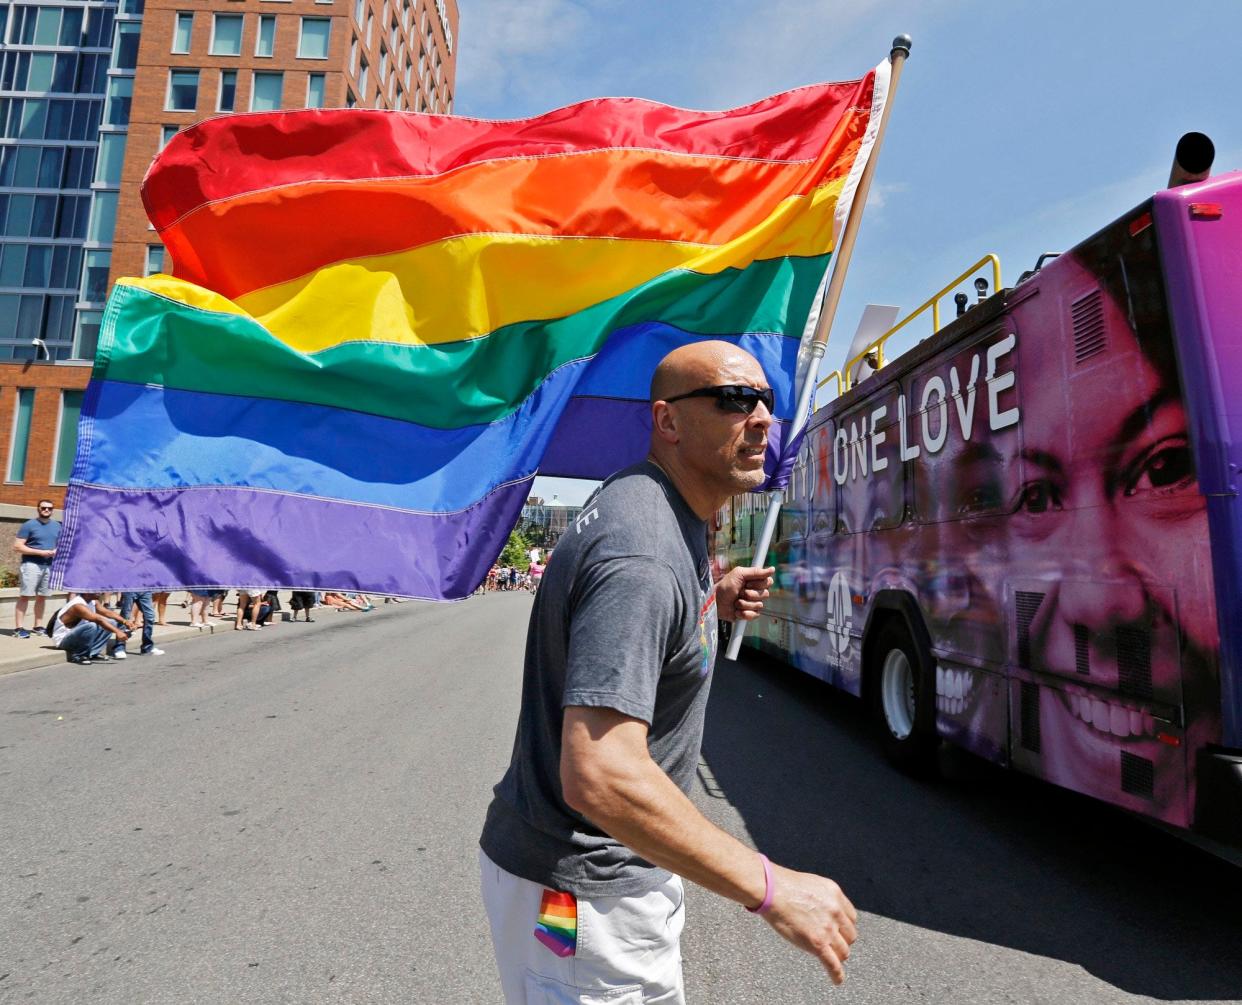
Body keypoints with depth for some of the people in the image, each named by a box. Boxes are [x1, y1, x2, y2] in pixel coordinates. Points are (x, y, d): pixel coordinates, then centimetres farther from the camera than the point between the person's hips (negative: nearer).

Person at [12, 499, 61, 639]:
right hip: (31, 564, -5)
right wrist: (40, 552, -16)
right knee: (25, 596, -7)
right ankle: (19, 628, -6)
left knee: (41, 597, 10)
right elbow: (17, 547, -9)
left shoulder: (57, 526, 14)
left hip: (50, 566, 5)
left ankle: (38, 626, 15)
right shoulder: (29, 525, -3)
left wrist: (56, 551, -2)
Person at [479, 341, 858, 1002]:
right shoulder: (641, 556, -31)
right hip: (582, 894, -10)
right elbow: (599, 778, -37)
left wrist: (712, 601, 3)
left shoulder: (654, 504, 2)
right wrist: (771, 888, -29)